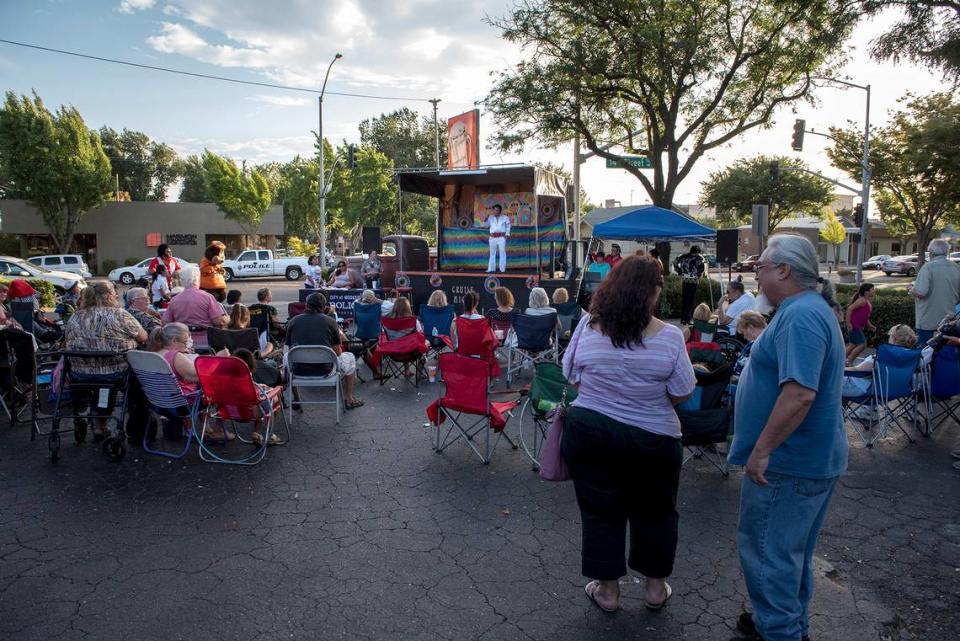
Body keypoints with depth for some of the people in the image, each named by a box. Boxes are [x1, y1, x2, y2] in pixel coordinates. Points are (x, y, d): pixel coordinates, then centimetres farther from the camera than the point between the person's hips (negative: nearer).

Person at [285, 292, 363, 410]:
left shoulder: (293, 321, 3)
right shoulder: (330, 322, -3)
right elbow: (337, 352, 2)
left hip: (298, 370, 2)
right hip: (324, 370, -2)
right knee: (350, 357, 25)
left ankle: (296, 400, 39)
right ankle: (349, 399, 29)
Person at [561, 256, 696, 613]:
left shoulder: (588, 325, -9)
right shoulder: (669, 337, -14)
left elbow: (571, 377, 0)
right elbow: (682, 395, -9)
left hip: (589, 431, 1)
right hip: (651, 438, -1)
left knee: (600, 511, 15)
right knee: (654, 512, 19)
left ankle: (607, 589, 28)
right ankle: (655, 587, 34)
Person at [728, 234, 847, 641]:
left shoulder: (800, 316, -22)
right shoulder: (811, 309, 12)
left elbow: (800, 394, -31)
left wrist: (761, 450, -25)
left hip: (788, 463, -10)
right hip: (812, 458, 10)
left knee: (767, 550, 3)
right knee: (791, 550, 22)